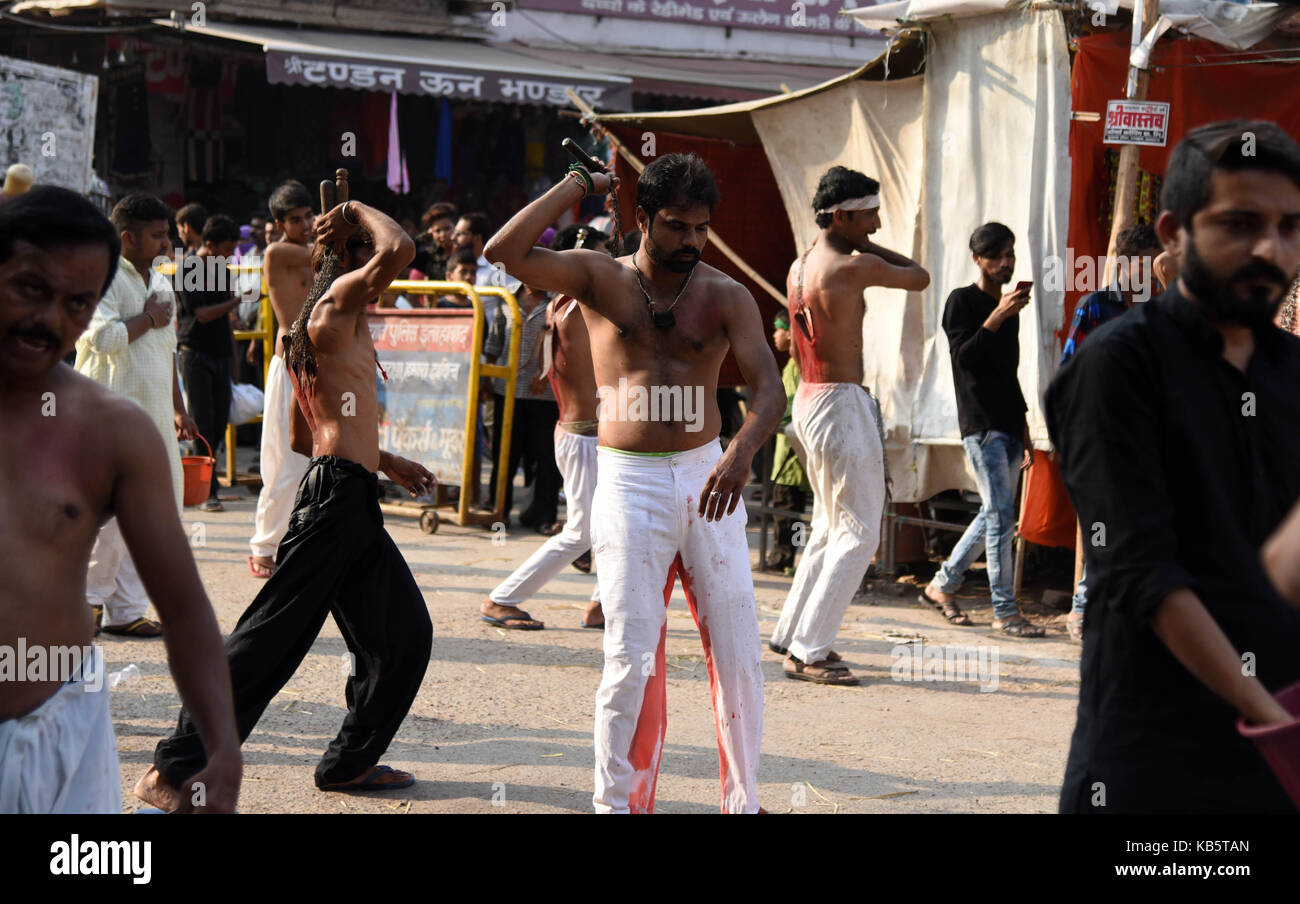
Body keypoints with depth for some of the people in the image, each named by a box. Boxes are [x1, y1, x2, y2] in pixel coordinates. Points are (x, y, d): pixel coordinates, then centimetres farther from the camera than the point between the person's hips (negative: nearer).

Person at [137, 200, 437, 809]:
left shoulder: (333, 328, 21)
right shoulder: (336, 305, -7)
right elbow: (399, 248, -23)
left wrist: (385, 462, 32)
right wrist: (359, 211, -4)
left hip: (356, 507, 10)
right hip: (337, 496, -10)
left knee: (404, 633, 13)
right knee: (269, 640, -10)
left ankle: (349, 762, 22)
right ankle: (174, 771, -7)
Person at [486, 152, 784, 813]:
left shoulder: (725, 296, 4)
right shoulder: (600, 278, 4)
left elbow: (769, 387, -8)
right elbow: (504, 252, -10)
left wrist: (741, 451, -28)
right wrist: (579, 185, -5)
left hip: (707, 476, 2)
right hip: (630, 485, -2)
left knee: (738, 655, 2)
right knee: (631, 659, -5)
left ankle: (743, 801, 15)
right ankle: (617, 802, 8)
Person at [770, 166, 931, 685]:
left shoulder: (799, 267, 11)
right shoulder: (854, 266, -16)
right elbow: (919, 278, -1)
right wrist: (870, 248, 8)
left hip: (808, 399, 9)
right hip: (842, 403, -9)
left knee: (831, 527, 20)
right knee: (859, 534, -5)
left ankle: (792, 634, 24)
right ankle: (807, 652, -6)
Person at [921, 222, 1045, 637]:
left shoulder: (1008, 307, 19)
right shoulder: (962, 301, -3)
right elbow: (963, 358, -15)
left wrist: (1023, 430, 21)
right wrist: (998, 316, -23)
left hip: (1007, 424, 8)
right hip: (980, 422, -8)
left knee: (994, 515, 9)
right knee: (1001, 514, -12)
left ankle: (943, 584, 22)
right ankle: (1005, 611, -10)